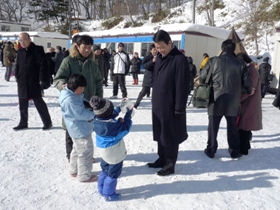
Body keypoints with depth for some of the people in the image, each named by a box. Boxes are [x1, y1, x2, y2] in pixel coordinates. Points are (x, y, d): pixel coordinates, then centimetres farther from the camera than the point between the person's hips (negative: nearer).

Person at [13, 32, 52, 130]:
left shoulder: (37, 49, -7)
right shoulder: (20, 51, 11)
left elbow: (42, 65, -12)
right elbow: (17, 65, 20)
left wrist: (42, 80, -17)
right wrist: (17, 76, 10)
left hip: (34, 82, -6)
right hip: (22, 82, 6)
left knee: (39, 102, -1)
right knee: (22, 103, 12)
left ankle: (47, 122, 11)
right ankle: (23, 123, 25)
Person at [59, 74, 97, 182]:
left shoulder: (75, 94, 2)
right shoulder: (70, 100, -29)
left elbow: (82, 101, 16)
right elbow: (82, 114, -27)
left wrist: (89, 104, -5)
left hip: (78, 129, 11)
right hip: (81, 130, -11)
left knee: (77, 150, 24)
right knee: (86, 152, 2)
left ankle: (74, 171, 41)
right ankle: (84, 175, 17)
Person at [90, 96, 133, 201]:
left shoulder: (96, 120, -9)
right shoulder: (112, 125, -35)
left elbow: (109, 116, 10)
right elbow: (125, 129, -20)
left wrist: (119, 108, 8)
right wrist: (128, 115, -13)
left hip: (104, 150, 8)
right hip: (114, 153, -8)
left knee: (105, 170, 27)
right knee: (113, 173, 11)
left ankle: (102, 190, 41)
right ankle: (109, 194, 24)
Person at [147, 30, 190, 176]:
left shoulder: (179, 59, -16)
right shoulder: (160, 58, 10)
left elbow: (182, 86, -18)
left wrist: (179, 108, -18)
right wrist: (154, 99, 16)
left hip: (170, 106, -8)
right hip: (158, 104, 8)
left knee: (170, 135, 4)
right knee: (160, 134, 17)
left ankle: (170, 164, 17)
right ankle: (162, 159, 32)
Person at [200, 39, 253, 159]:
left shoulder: (213, 61, -6)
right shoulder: (240, 63, -2)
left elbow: (202, 78, 0)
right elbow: (247, 82, 2)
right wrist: (249, 91, 23)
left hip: (215, 99, -1)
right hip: (233, 101, 1)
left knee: (213, 126, 11)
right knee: (232, 126, 15)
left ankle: (211, 150, 18)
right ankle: (235, 151, 23)